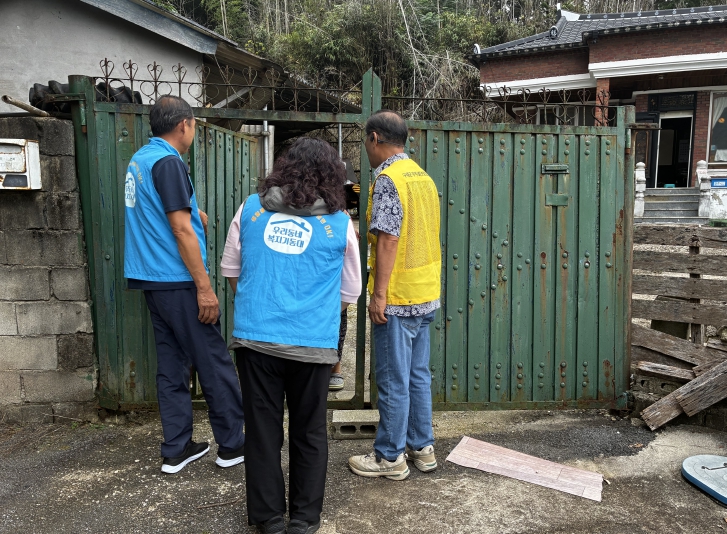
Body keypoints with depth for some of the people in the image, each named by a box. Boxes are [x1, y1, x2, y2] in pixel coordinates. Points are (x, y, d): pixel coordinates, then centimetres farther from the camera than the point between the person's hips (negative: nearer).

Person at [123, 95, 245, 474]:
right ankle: (231, 445, 12)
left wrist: (193, 212, 44)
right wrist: (204, 288, -18)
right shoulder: (168, 162, -15)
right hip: (178, 282, -9)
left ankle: (176, 450, 19)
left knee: (171, 365, 12)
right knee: (214, 364, 1)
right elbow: (181, 230, -19)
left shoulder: (139, 160, 14)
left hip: (152, 280, 9)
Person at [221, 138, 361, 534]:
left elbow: (230, 268, 12)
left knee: (262, 428, 14)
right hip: (313, 344, -1)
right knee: (309, 433, 14)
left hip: (254, 337, 2)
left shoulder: (251, 208, 4)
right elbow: (349, 293, 8)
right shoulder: (340, 223, 0)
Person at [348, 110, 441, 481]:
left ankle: (390, 457, 15)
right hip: (426, 296, 9)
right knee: (419, 375, 16)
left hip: (396, 298, -8)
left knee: (394, 380, 2)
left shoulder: (387, 180, -14)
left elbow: (388, 241, -20)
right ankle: (422, 448, 27)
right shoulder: (423, 177, 12)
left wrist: (379, 294, -18)